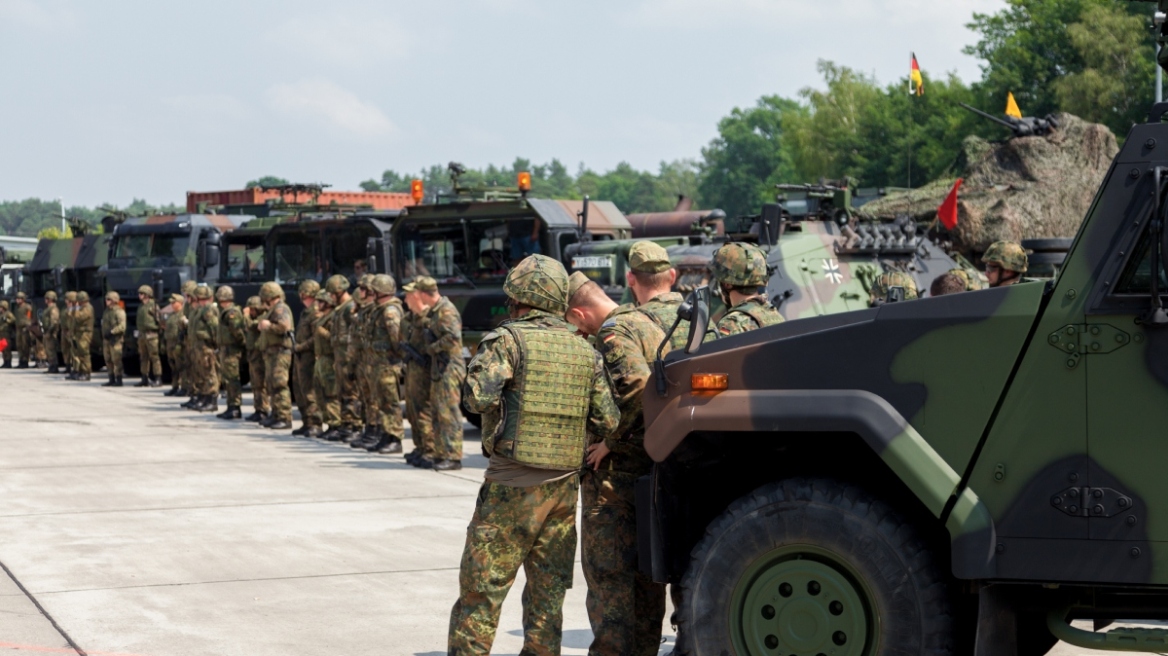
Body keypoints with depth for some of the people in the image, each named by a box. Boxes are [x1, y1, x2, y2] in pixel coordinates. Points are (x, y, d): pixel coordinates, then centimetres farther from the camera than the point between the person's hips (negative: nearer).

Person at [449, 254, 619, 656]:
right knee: (548, 593, 12)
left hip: (511, 486, -5)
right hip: (564, 486, 5)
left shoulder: (508, 339, -8)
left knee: (480, 591, -1)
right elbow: (608, 422, 5)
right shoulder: (586, 353, 9)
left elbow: (478, 396, -20)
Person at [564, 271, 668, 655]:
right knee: (646, 571, 14)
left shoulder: (614, 333, -14)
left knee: (607, 573, -5)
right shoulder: (648, 325, 14)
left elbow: (636, 383, -31)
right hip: (653, 468, 9)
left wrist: (609, 440, -23)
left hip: (615, 471, -9)